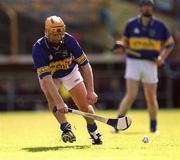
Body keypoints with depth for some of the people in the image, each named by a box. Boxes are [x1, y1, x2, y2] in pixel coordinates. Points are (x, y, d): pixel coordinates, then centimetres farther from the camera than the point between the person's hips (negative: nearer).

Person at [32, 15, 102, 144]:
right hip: (49, 76, -2)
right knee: (50, 94, -33)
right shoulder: (38, 48, -35)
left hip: (70, 72, 2)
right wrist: (59, 102, -52)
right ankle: (65, 127, -26)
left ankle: (93, 129, 25)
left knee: (85, 105, -4)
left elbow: (85, 65, -21)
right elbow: (46, 78, -43)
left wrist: (90, 91, -27)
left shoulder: (69, 40, -28)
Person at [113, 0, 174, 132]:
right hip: (133, 62, -1)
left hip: (150, 64, 1)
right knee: (131, 95, -14)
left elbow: (170, 43, 12)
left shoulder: (159, 25, 2)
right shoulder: (131, 24, 2)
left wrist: (162, 58, -1)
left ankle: (153, 127, 23)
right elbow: (125, 41, 11)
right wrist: (121, 46, -13)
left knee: (151, 98, 5)